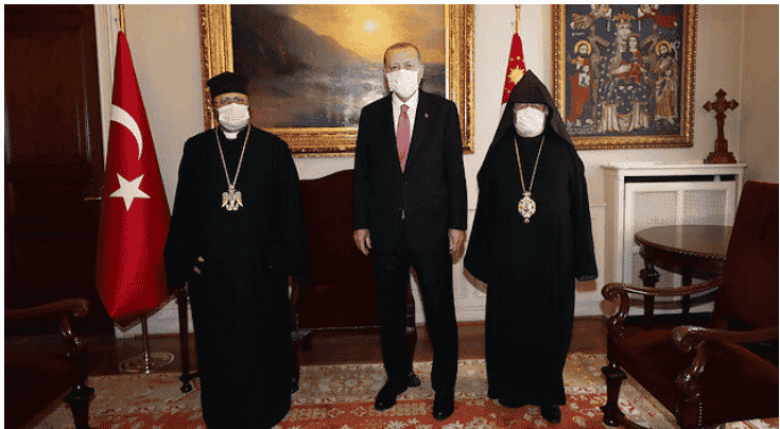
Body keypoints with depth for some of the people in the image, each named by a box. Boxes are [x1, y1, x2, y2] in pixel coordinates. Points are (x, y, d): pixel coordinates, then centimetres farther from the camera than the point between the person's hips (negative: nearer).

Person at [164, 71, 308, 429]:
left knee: (262, 339, 9)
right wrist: (188, 256, 1)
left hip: (260, 265, -1)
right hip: (210, 267, 2)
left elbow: (290, 208, -1)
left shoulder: (273, 148, 1)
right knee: (217, 343, 12)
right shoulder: (196, 149, 6)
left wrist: (280, 255, -7)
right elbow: (183, 208, 8)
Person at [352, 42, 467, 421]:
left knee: (440, 311, 7)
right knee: (389, 309, 15)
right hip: (386, 230, 2)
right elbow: (362, 173, 7)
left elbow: (455, 170, -1)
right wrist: (360, 223, 3)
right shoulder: (371, 114, 6)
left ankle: (444, 385, 26)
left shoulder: (443, 110, 1)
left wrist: (457, 223, -5)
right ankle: (397, 376, 35)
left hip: (431, 229, -2)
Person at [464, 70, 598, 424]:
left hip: (552, 255, 0)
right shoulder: (499, 154, 4)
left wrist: (581, 261, -2)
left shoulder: (564, 154, 1)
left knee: (550, 324, 7)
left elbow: (579, 208, 1)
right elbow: (485, 207, 4)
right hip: (509, 257, 1)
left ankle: (547, 393, 24)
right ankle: (512, 387, 28)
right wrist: (483, 260, 2)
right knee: (509, 322, 10)